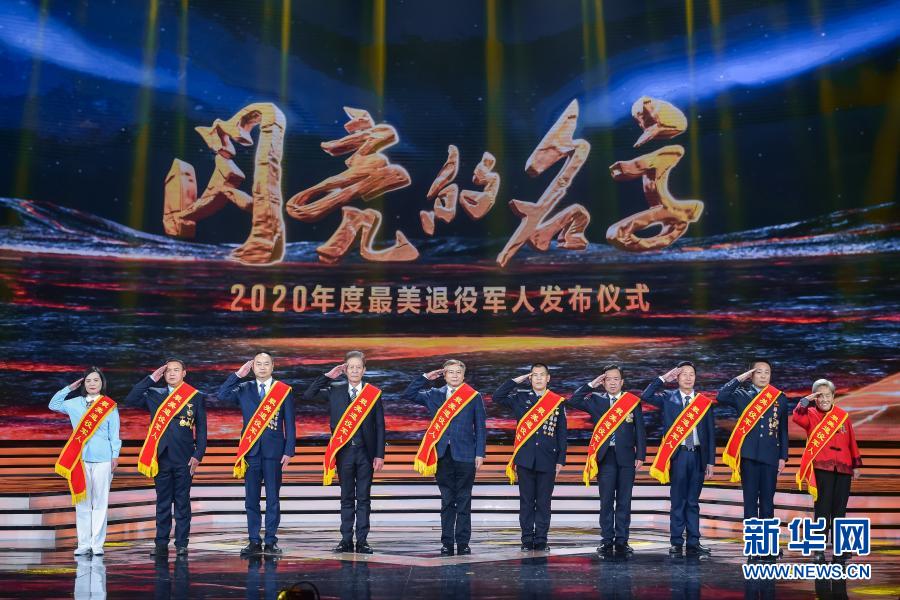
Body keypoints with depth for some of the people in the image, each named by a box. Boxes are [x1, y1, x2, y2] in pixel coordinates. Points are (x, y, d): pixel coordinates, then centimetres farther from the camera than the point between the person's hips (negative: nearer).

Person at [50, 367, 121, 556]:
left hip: (103, 459, -2)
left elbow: (114, 434, 3)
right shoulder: (74, 403, 10)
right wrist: (69, 388, 14)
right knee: (82, 501, 3)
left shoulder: (110, 406, 3)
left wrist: (115, 456, -2)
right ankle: (83, 544, 8)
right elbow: (53, 405, 24)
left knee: (100, 502, -1)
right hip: (80, 459, 2)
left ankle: (97, 544, 3)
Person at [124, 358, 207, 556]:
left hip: (184, 458, -2)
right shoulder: (154, 395, 9)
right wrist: (151, 379, -3)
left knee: (182, 502, 3)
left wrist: (198, 455, -5)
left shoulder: (196, 397, 3)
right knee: (162, 501, 7)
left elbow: (201, 429, 3)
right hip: (161, 456, 2)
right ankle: (161, 543, 13)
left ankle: (181, 544, 8)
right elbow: (130, 400, -3)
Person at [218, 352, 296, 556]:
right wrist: (238, 375, -7)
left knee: (273, 498, 2)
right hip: (250, 450, 2)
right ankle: (254, 542, 12)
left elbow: (290, 423, 2)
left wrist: (289, 450, -4)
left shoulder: (284, 391, 3)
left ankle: (271, 542, 8)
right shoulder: (244, 389, 9)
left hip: (273, 450, -2)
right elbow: (222, 395, -6)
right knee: (251, 499, 5)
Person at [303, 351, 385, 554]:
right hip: (344, 451, 1)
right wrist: (327, 376, -5)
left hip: (366, 452, -1)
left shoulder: (374, 393, 1)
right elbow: (307, 395, -1)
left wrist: (379, 455, -5)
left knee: (363, 498, 4)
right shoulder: (334, 390, 5)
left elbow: (379, 426, 0)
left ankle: (362, 541, 10)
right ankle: (346, 540, 13)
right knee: (347, 498, 8)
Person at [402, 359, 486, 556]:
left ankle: (463, 543, 8)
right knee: (447, 501, 6)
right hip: (443, 455, 2)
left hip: (465, 455, -2)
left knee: (463, 501, 2)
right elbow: (408, 394, 9)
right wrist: (426, 377, 4)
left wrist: (480, 453, -3)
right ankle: (447, 543, 10)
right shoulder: (434, 395, 12)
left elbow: (480, 428, 4)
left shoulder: (474, 397, 5)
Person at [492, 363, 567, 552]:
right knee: (526, 501, 4)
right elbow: (497, 397, -3)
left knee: (544, 502, 4)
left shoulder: (558, 402, 6)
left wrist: (561, 460, 3)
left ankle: (541, 540, 12)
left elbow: (562, 433, 6)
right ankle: (527, 540, 11)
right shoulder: (520, 398, 8)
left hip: (547, 459, 0)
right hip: (525, 458, 0)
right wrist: (517, 381, -1)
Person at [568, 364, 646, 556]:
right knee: (606, 501, 2)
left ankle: (622, 541, 10)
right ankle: (607, 541, 8)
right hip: (605, 456, 0)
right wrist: (591, 385, -3)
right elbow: (573, 402, -3)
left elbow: (640, 430, 4)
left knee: (624, 501, 4)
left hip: (626, 457, 0)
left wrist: (641, 455, -2)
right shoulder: (596, 400, 8)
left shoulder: (633, 402, 6)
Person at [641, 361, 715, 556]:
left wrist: (710, 461, 3)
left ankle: (693, 543, 12)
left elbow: (710, 433, 8)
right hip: (678, 454, -2)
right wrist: (663, 378, -8)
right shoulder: (668, 398, 5)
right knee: (678, 501, 2)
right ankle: (676, 543, 8)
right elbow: (645, 396, -12)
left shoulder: (705, 402, 8)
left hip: (698, 455, 2)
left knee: (693, 502, 8)